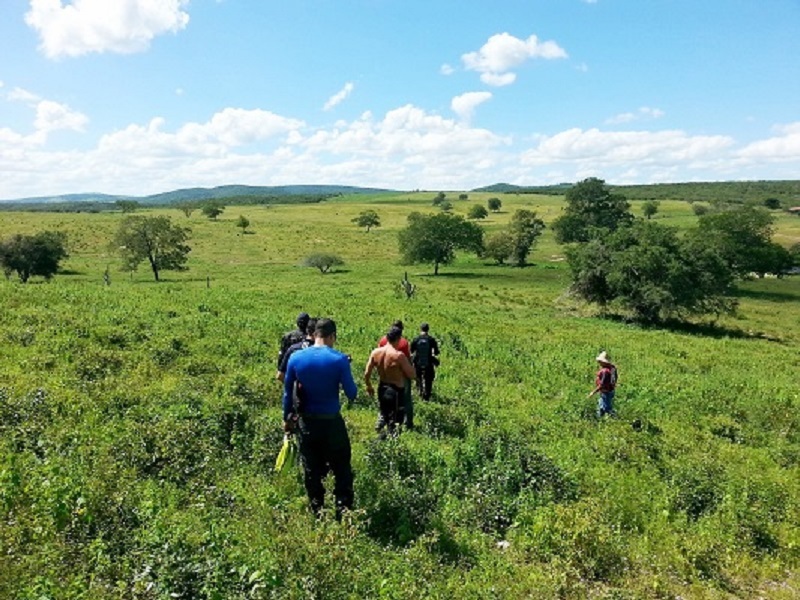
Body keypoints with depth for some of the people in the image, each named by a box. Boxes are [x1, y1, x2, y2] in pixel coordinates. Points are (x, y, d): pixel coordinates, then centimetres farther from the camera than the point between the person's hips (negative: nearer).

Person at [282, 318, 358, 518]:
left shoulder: (296, 358, -5)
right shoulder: (339, 359, -15)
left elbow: (287, 392, 2)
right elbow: (352, 394, -11)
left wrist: (287, 418, 14)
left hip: (306, 422, 3)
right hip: (332, 422, -3)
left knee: (312, 471, 17)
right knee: (341, 469, 12)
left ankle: (317, 512, 27)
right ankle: (343, 511, 14)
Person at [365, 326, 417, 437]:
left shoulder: (376, 352, -6)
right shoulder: (399, 355, -22)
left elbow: (367, 373, 0)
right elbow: (412, 375, -16)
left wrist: (369, 386, 17)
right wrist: (408, 361, 0)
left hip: (382, 389, 5)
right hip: (396, 391, -5)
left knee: (383, 413, 30)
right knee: (394, 424, 7)